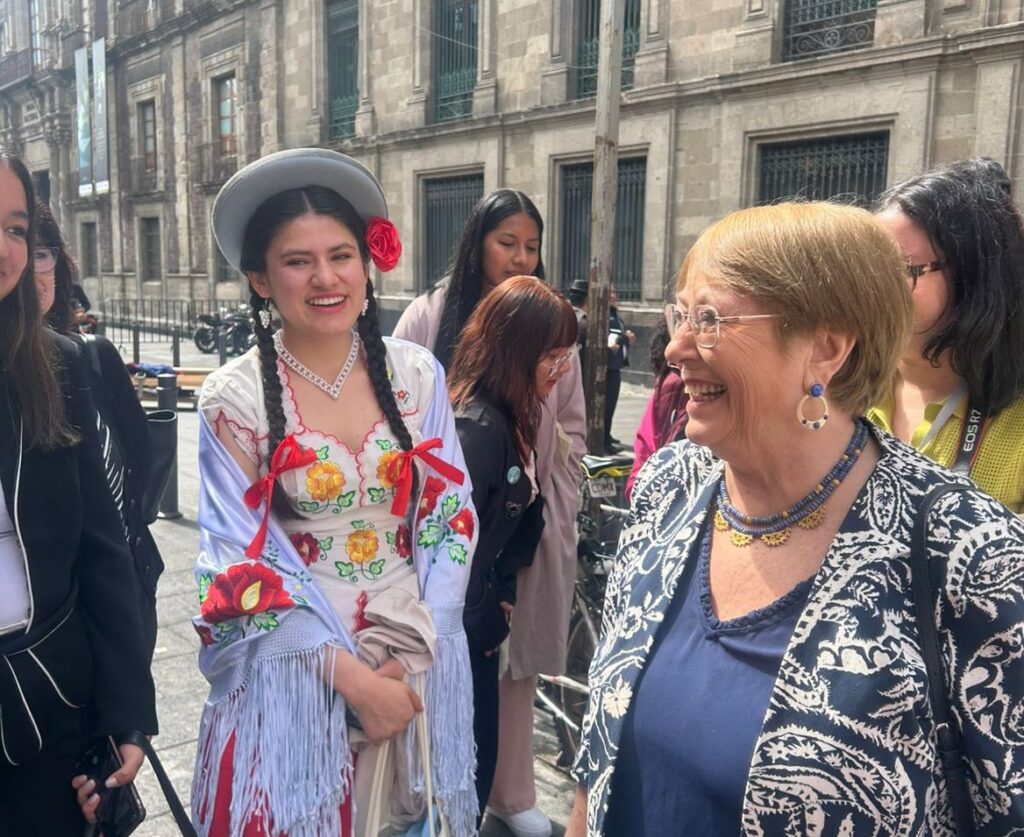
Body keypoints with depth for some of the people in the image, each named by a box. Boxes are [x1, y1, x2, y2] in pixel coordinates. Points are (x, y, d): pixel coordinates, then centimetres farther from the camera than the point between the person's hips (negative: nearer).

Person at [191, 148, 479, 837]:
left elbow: (452, 518, -1)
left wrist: (415, 655, -9)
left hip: (419, 663, 3)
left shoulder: (417, 374, -4)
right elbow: (239, 562, -9)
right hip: (294, 668, -2)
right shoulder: (234, 398, -10)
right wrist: (346, 671, -15)